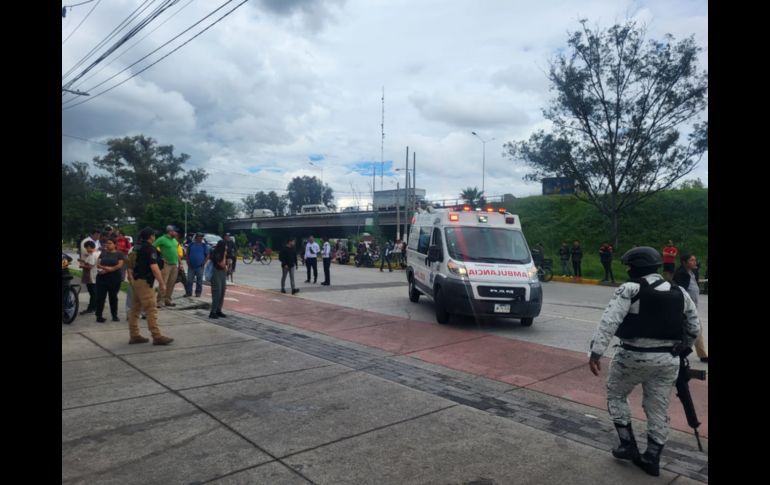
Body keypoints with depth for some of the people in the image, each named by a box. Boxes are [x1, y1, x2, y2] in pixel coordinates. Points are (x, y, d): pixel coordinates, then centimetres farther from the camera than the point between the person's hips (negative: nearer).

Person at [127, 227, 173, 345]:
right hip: (144, 282, -10)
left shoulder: (136, 247, 14)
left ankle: (134, 335, 16)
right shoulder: (150, 248, -14)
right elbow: (154, 267, -21)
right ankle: (157, 337, -8)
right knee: (151, 310, -8)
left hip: (135, 281, 10)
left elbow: (131, 264, 19)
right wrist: (162, 283, -19)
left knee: (135, 309, 11)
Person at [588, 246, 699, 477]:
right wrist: (679, 349, 26)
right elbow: (694, 328, 13)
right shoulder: (680, 293, 6)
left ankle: (628, 444, 18)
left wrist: (596, 352, -23)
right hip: (668, 360, 5)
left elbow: (609, 322, -21)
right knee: (658, 409, 15)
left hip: (634, 356, -5)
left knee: (616, 396, 17)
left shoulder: (630, 290, -12)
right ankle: (652, 458, 22)